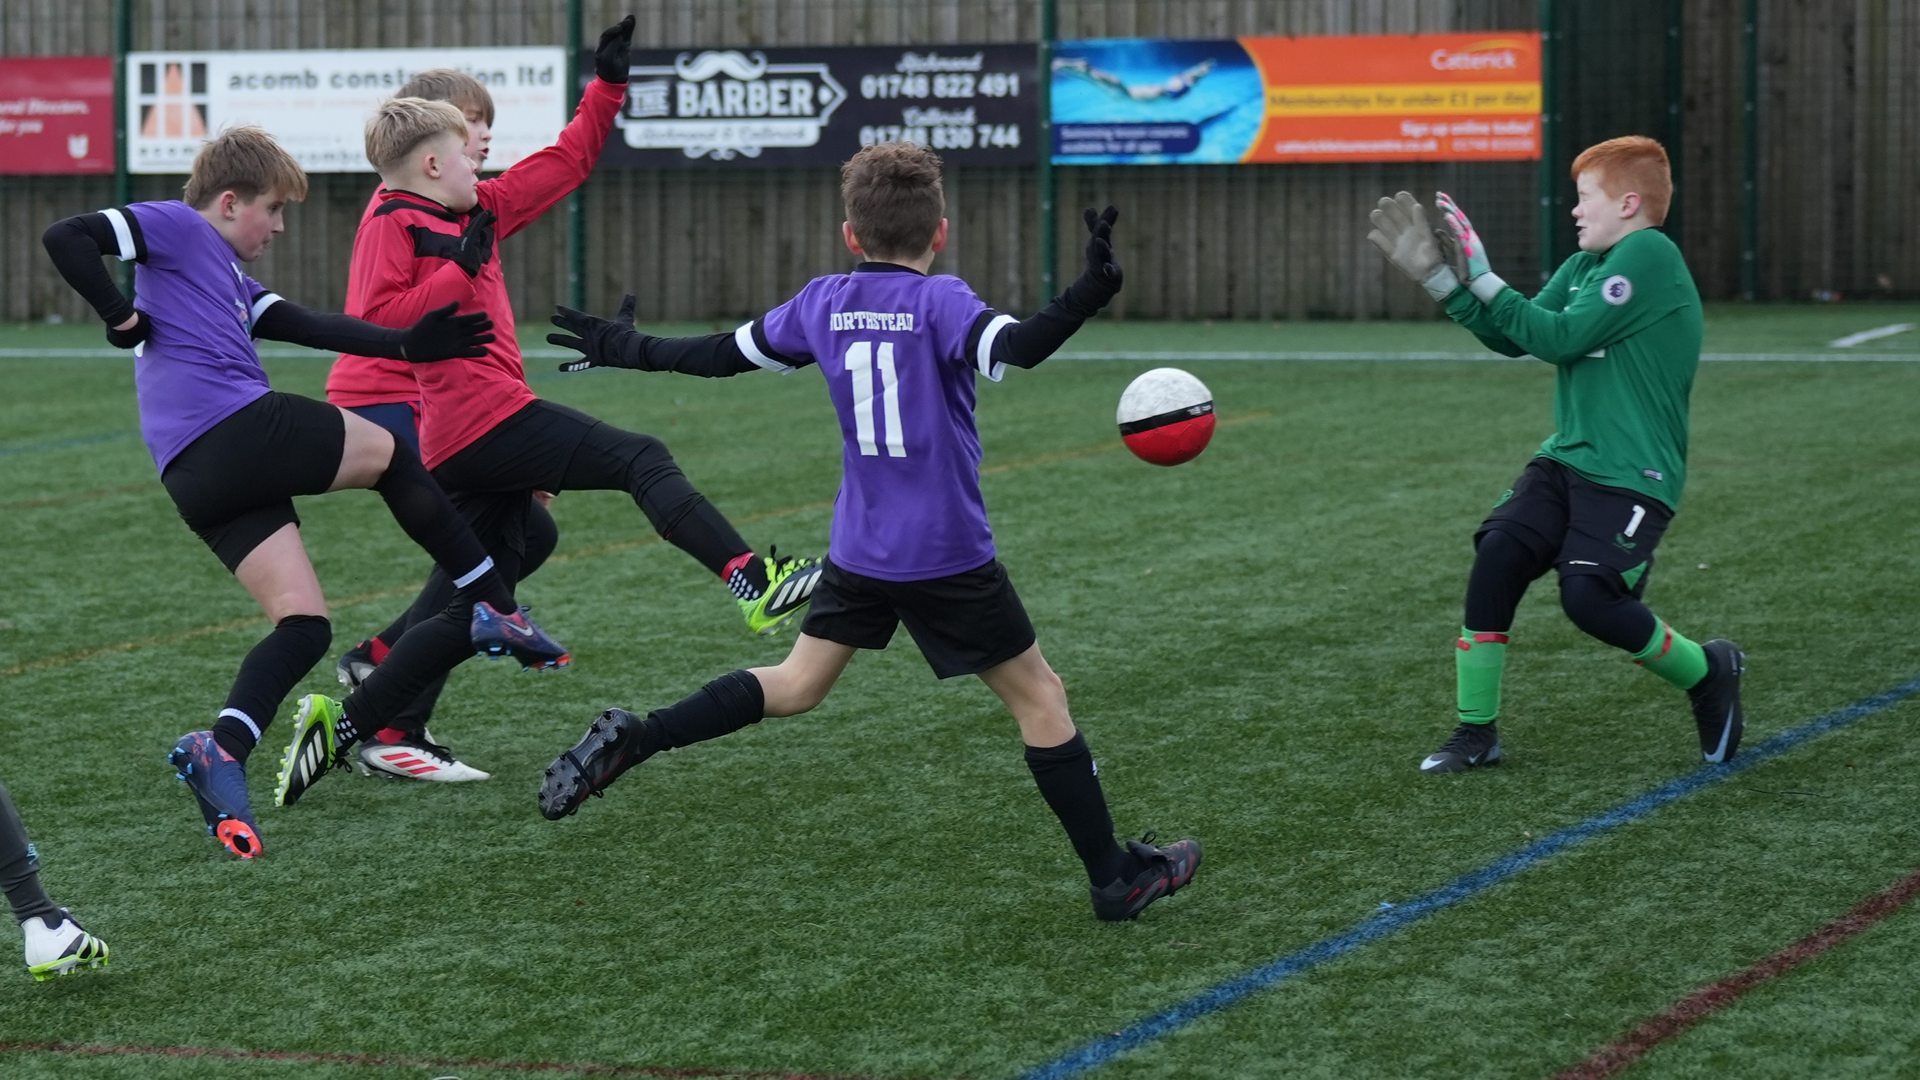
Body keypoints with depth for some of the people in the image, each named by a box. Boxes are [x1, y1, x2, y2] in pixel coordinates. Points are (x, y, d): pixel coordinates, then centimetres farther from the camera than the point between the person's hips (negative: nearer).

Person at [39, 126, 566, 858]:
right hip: (240, 429, -9)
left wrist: (408, 347, 13)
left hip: (197, 480, 9)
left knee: (302, 627, 2)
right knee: (390, 455, 11)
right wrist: (122, 319, -8)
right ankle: (496, 610, 16)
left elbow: (309, 328, 21)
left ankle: (223, 749, -19)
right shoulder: (177, 229, 3)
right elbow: (66, 238, -9)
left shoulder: (230, 276, 29)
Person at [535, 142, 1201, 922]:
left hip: (858, 549, 5)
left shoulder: (824, 302, 4)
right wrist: (1088, 295, -42)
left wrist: (629, 351, 29)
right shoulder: (939, 303, -12)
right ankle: (1115, 878, 8)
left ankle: (631, 741, 3)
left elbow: (726, 354, 15)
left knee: (795, 685, 18)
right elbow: (1010, 350, -32)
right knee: (1039, 696, 4)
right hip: (947, 555, -5)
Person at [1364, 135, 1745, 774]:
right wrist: (1439, 277, 7)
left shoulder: (1648, 256, -13)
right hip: (1566, 458, 8)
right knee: (1498, 551, -14)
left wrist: (1483, 279, -10)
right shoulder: (1583, 266, 15)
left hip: (1632, 476, -8)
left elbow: (1561, 338, -17)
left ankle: (1709, 673, 7)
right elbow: (1514, 338, 14)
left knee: (1588, 596, -21)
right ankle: (1475, 731, -5)